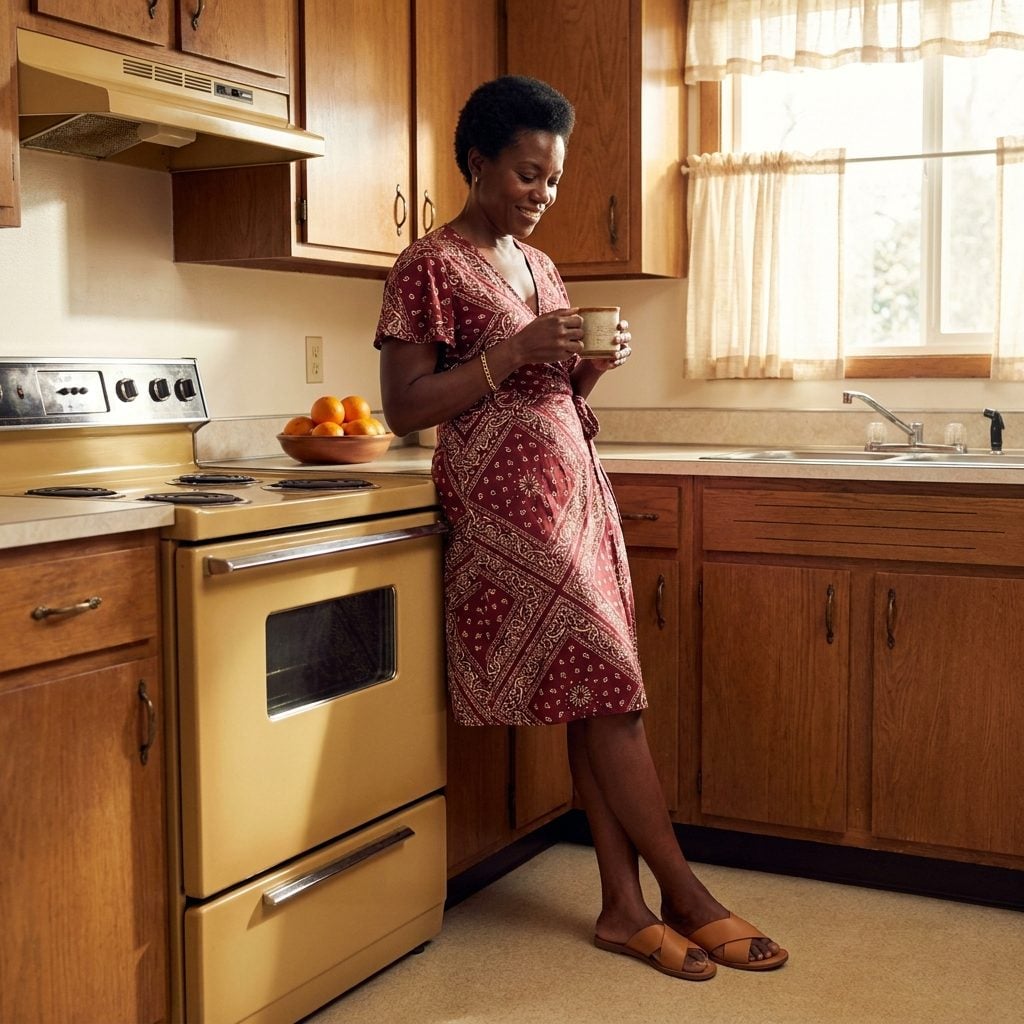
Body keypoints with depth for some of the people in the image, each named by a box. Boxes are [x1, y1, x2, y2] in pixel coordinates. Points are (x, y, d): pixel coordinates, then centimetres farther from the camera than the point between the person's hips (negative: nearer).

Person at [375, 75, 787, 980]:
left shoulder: (537, 265, 17)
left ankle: (625, 907, 10)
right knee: (609, 691, -7)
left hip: (575, 488, 8)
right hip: (505, 502, -8)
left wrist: (594, 364, 0)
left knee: (593, 699, 4)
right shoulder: (431, 267, -6)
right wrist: (515, 351, -18)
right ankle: (687, 897, 5)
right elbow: (403, 409, -12)